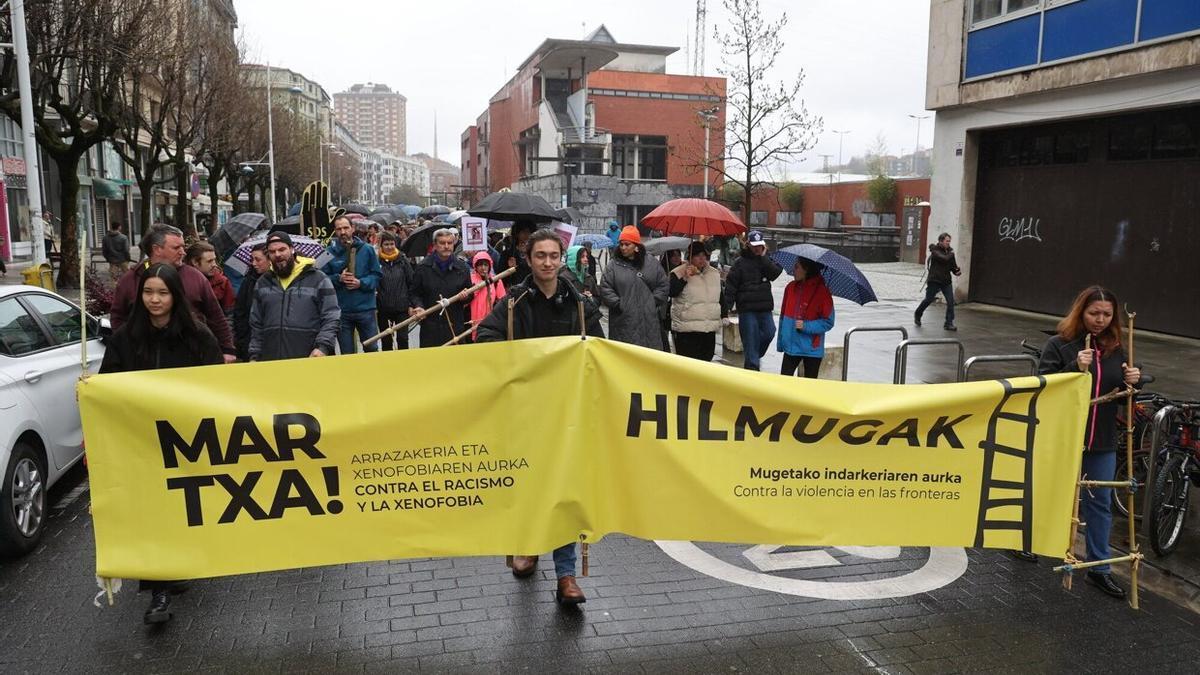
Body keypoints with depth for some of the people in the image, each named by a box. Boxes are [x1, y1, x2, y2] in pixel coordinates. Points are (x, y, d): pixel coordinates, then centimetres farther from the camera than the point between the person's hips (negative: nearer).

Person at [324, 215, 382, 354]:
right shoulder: (329, 252, 0)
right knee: (347, 354, 10)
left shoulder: (367, 249, 0)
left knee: (372, 349, 8)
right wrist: (338, 278, -16)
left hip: (365, 308, 0)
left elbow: (376, 275, 1)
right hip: (341, 310, 0)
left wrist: (361, 283, -15)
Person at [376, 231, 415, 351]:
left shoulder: (403, 260, 0)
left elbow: (412, 283, 3)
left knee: (402, 339, 0)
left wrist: (411, 305, 0)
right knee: (386, 341, 11)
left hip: (402, 308, 0)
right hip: (383, 309, 0)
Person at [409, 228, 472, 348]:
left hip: (455, 325, 1)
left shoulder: (462, 267, 8)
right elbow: (415, 293, 7)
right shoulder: (423, 267, 3)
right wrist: (418, 306, -11)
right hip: (430, 326, -1)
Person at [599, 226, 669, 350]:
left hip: (648, 321, 2)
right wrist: (619, 304, -8)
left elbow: (663, 285, 12)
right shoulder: (613, 266, 2)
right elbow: (605, 289, -2)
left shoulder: (652, 264, 8)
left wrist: (653, 301, 3)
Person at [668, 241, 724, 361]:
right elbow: (671, 292, -16)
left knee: (706, 360, 12)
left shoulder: (715, 273, 14)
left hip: (710, 329, 6)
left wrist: (723, 316, 20)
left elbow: (720, 297, 24)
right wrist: (685, 278, -22)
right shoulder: (679, 273, -3)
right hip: (686, 330, -5)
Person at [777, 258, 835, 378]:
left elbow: (828, 322, -8)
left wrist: (806, 326, -20)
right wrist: (780, 341, 12)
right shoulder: (791, 287, 4)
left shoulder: (821, 291, -11)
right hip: (791, 346, 4)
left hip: (812, 349, -4)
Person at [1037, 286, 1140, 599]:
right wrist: (1075, 369, -28)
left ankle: (1099, 568, 20)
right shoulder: (1059, 344, -9)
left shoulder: (1116, 349, 6)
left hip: (1102, 442, 4)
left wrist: (1130, 382, -8)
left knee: (1100, 503, 10)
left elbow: (1122, 398, 14)